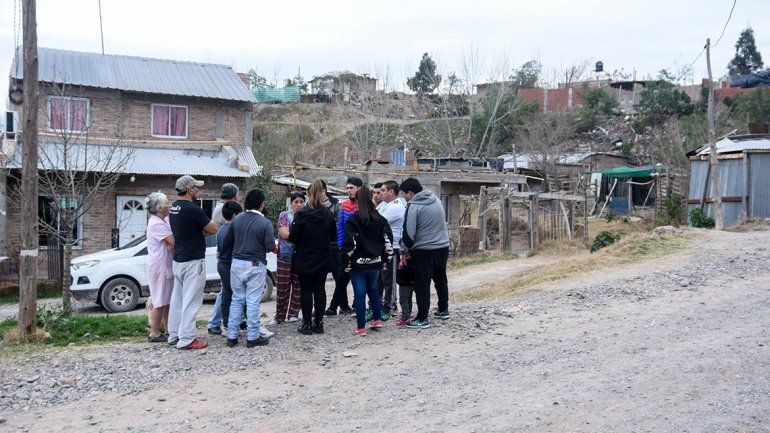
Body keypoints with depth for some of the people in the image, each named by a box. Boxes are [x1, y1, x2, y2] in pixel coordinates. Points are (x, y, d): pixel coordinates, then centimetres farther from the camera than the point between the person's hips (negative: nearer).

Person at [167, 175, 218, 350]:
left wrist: (200, 230, 1)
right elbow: (213, 229, -13)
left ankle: (174, 335, 21)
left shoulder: (174, 208, 9)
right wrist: (203, 230, 5)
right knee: (191, 300, -4)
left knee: (177, 298, 14)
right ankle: (186, 339, -2)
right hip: (193, 260, -9)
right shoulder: (192, 209, -19)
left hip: (178, 260, 9)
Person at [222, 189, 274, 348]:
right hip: (256, 266, -4)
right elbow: (270, 247, -14)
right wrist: (275, 245, 7)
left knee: (237, 300, 13)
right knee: (253, 302, 2)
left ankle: (232, 336, 15)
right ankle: (253, 337, 9)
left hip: (237, 264, 4)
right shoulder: (265, 223, -9)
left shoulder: (236, 220, 4)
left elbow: (227, 242, 7)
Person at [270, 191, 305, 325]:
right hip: (285, 256, -2)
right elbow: (285, 234, -11)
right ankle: (279, 316, 9)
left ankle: (293, 314, 16)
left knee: (298, 287, 5)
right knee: (282, 287, 0)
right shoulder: (284, 216, 1)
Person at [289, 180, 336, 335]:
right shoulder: (328, 215, -4)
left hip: (304, 260, -3)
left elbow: (293, 238, -14)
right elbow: (333, 237, 5)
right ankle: (319, 323, 16)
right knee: (320, 289, 11)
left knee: (306, 290, 4)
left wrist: (301, 244, 6)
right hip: (323, 260, 3)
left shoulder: (301, 214, -16)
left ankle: (307, 324, 7)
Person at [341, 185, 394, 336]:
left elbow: (348, 244, -15)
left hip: (358, 263, -4)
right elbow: (388, 241, 4)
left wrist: (345, 263, -8)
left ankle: (361, 327, 5)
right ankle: (377, 320, 24)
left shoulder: (352, 220, -12)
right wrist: (385, 259, 13)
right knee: (373, 289, 23)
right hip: (375, 263, 5)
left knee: (359, 294, 1)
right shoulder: (381, 219, 2)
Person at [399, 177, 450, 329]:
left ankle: (422, 318, 4)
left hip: (424, 250, -7)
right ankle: (443, 310, 34)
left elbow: (408, 232, -17)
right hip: (443, 247, 7)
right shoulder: (437, 200, 8)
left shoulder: (413, 206, -15)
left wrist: (405, 249, 0)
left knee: (422, 285, 1)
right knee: (441, 280, 21)